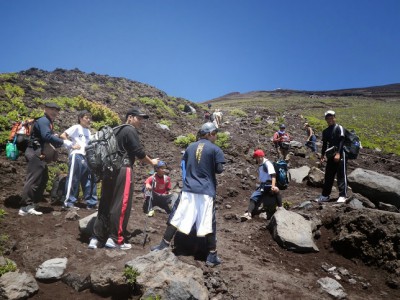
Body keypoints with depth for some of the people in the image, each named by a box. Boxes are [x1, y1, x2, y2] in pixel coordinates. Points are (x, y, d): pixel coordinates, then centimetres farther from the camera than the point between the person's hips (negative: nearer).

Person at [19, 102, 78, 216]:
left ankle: (32, 205, 17)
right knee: (33, 179, -13)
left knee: (43, 179, 12)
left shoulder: (48, 122, 22)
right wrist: (63, 142, -26)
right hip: (35, 153, -11)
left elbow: (49, 141, 17)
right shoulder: (43, 121, -9)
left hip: (40, 155, 11)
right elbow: (46, 136, -27)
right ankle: (25, 207, -13)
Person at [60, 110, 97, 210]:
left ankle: (91, 203, 13)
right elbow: (62, 136, -7)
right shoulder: (76, 127, -1)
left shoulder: (88, 131, 20)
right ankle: (69, 202, -2)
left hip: (86, 157, 8)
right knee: (73, 179, -7)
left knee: (89, 180, 8)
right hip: (76, 155, -8)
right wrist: (71, 144, -12)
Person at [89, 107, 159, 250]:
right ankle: (115, 239, 0)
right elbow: (139, 152, -9)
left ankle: (96, 238, 10)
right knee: (121, 205, -3)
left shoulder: (116, 131, 20)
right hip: (123, 171, -8)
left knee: (105, 204, 9)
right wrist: (151, 162, 7)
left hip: (109, 170, 9)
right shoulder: (130, 130, -5)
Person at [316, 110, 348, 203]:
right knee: (328, 176, 9)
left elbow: (341, 141, -12)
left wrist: (338, 153, -21)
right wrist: (323, 155, 16)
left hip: (340, 155, -7)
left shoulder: (339, 128, -3)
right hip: (330, 156, 7)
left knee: (341, 175, -7)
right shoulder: (325, 131, 16)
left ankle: (343, 196, -5)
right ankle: (325, 195, 16)